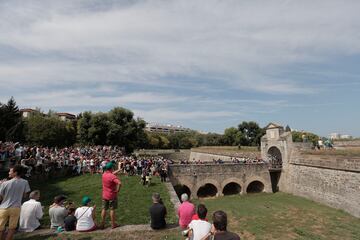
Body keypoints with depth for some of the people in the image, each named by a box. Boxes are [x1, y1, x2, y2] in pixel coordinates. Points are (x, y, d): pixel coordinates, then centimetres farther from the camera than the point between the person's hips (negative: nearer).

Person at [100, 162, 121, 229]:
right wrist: (117, 190, -22)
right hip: (112, 196, -5)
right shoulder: (112, 176, -24)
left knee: (104, 209, 15)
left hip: (104, 195, 6)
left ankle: (102, 223, 22)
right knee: (112, 210, 7)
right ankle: (113, 224, 18)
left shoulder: (104, 174, -2)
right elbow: (119, 183, -38)